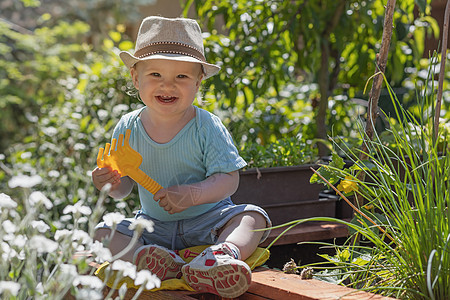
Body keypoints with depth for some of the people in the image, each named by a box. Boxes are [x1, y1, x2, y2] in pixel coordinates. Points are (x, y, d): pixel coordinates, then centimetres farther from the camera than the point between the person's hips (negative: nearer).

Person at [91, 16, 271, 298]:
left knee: (252, 216, -26)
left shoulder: (207, 127, -12)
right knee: (103, 232, -15)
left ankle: (226, 252, -54)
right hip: (153, 227, 3)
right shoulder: (128, 128, -3)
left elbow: (228, 179, -16)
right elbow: (125, 186, 3)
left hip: (208, 221, -2)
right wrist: (113, 184, -21)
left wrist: (192, 194, -32)